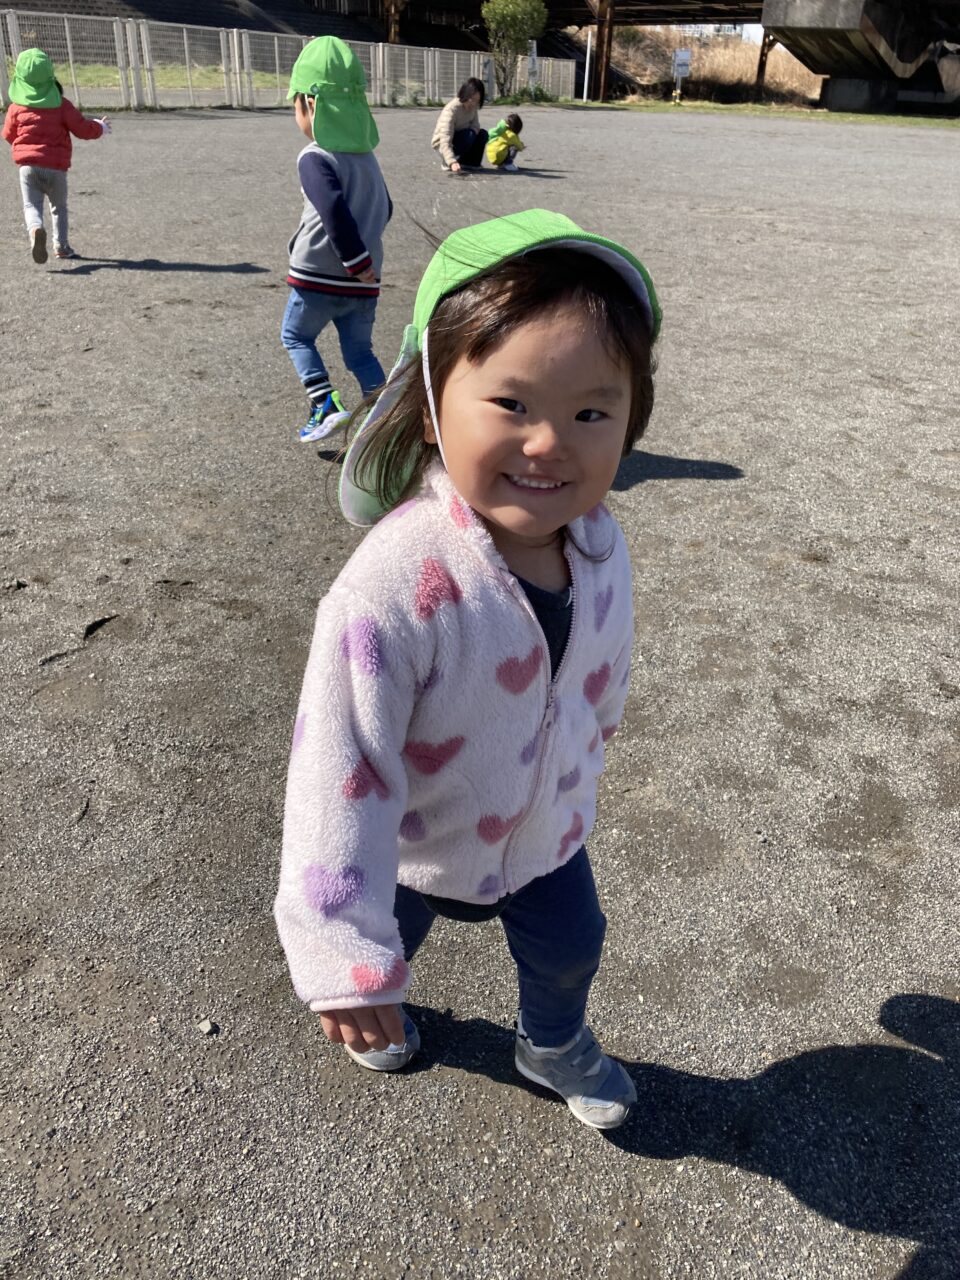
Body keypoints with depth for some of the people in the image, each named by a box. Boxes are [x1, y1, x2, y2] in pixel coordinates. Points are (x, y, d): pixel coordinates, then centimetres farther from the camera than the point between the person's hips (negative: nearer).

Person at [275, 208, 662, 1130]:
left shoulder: (597, 543, -21)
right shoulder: (396, 586, -41)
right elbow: (339, 774, -36)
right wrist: (347, 965, -32)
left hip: (548, 831, 4)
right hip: (414, 849, -4)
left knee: (569, 948, 28)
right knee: (382, 955, 27)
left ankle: (553, 1045, 63)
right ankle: (376, 1009, 65)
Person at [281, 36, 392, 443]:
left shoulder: (314, 158, -14)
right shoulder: (366, 155, 10)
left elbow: (334, 210, -26)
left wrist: (356, 261, -21)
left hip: (319, 278, -6)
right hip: (363, 284, 6)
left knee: (295, 335, 16)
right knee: (360, 351, 15)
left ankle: (326, 406, 0)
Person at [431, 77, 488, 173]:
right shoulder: (451, 109, -31)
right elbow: (445, 140, -39)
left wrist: (474, 131, -34)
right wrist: (452, 162, -52)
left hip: (458, 138, 7)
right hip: (442, 144, -7)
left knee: (483, 134, -6)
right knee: (469, 135, -29)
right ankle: (447, 162, -17)